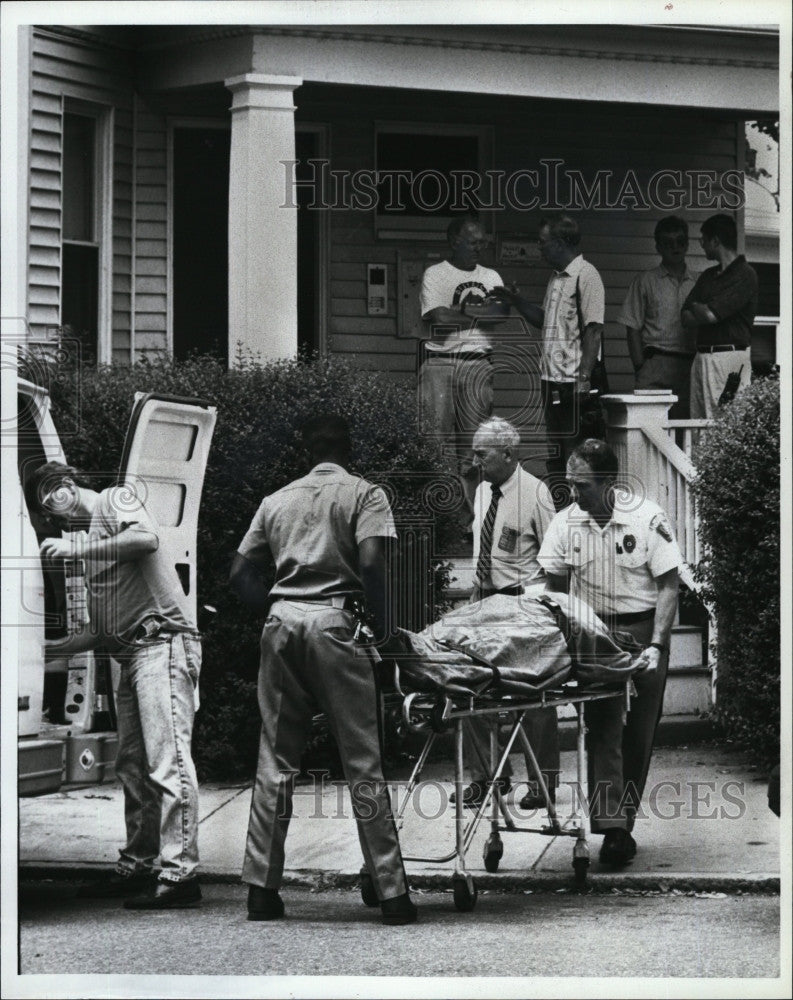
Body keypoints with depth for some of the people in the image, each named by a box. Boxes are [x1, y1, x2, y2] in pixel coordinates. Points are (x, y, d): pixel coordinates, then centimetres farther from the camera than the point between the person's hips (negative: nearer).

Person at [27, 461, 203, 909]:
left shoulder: (117, 500, 2)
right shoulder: (90, 535, 25)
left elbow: (148, 538, -22)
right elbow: (99, 629, 26)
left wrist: (77, 549, -14)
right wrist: (51, 648, 19)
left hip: (163, 641, -10)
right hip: (131, 654, 10)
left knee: (168, 760, -14)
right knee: (133, 766, 11)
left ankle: (181, 872, -18)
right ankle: (137, 867, 17)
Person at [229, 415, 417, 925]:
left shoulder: (277, 501, 19)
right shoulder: (365, 494, 5)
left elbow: (241, 573, 15)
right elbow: (371, 562, -10)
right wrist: (384, 629, -3)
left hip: (282, 619, 4)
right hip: (334, 621, -4)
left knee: (276, 759, 9)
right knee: (363, 760, -1)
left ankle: (262, 888, 8)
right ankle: (392, 893, -1)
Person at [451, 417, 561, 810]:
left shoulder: (534, 493, -9)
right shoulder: (483, 491, 10)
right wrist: (478, 591, 13)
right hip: (485, 597, 6)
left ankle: (542, 782, 9)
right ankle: (488, 775, 13)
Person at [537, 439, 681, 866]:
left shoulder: (647, 519, -10)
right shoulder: (566, 522, -2)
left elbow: (668, 586, -8)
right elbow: (554, 589, 6)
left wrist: (656, 645, -17)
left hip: (642, 629, -1)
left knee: (639, 734, 2)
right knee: (602, 730, -11)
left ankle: (623, 824, 13)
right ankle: (612, 829, -17)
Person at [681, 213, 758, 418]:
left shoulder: (745, 275, -7)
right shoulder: (708, 276, 20)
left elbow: (710, 315, -15)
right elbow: (686, 319, 14)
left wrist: (696, 307, 7)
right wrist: (704, 312, -6)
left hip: (730, 357, -8)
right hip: (702, 358, 8)